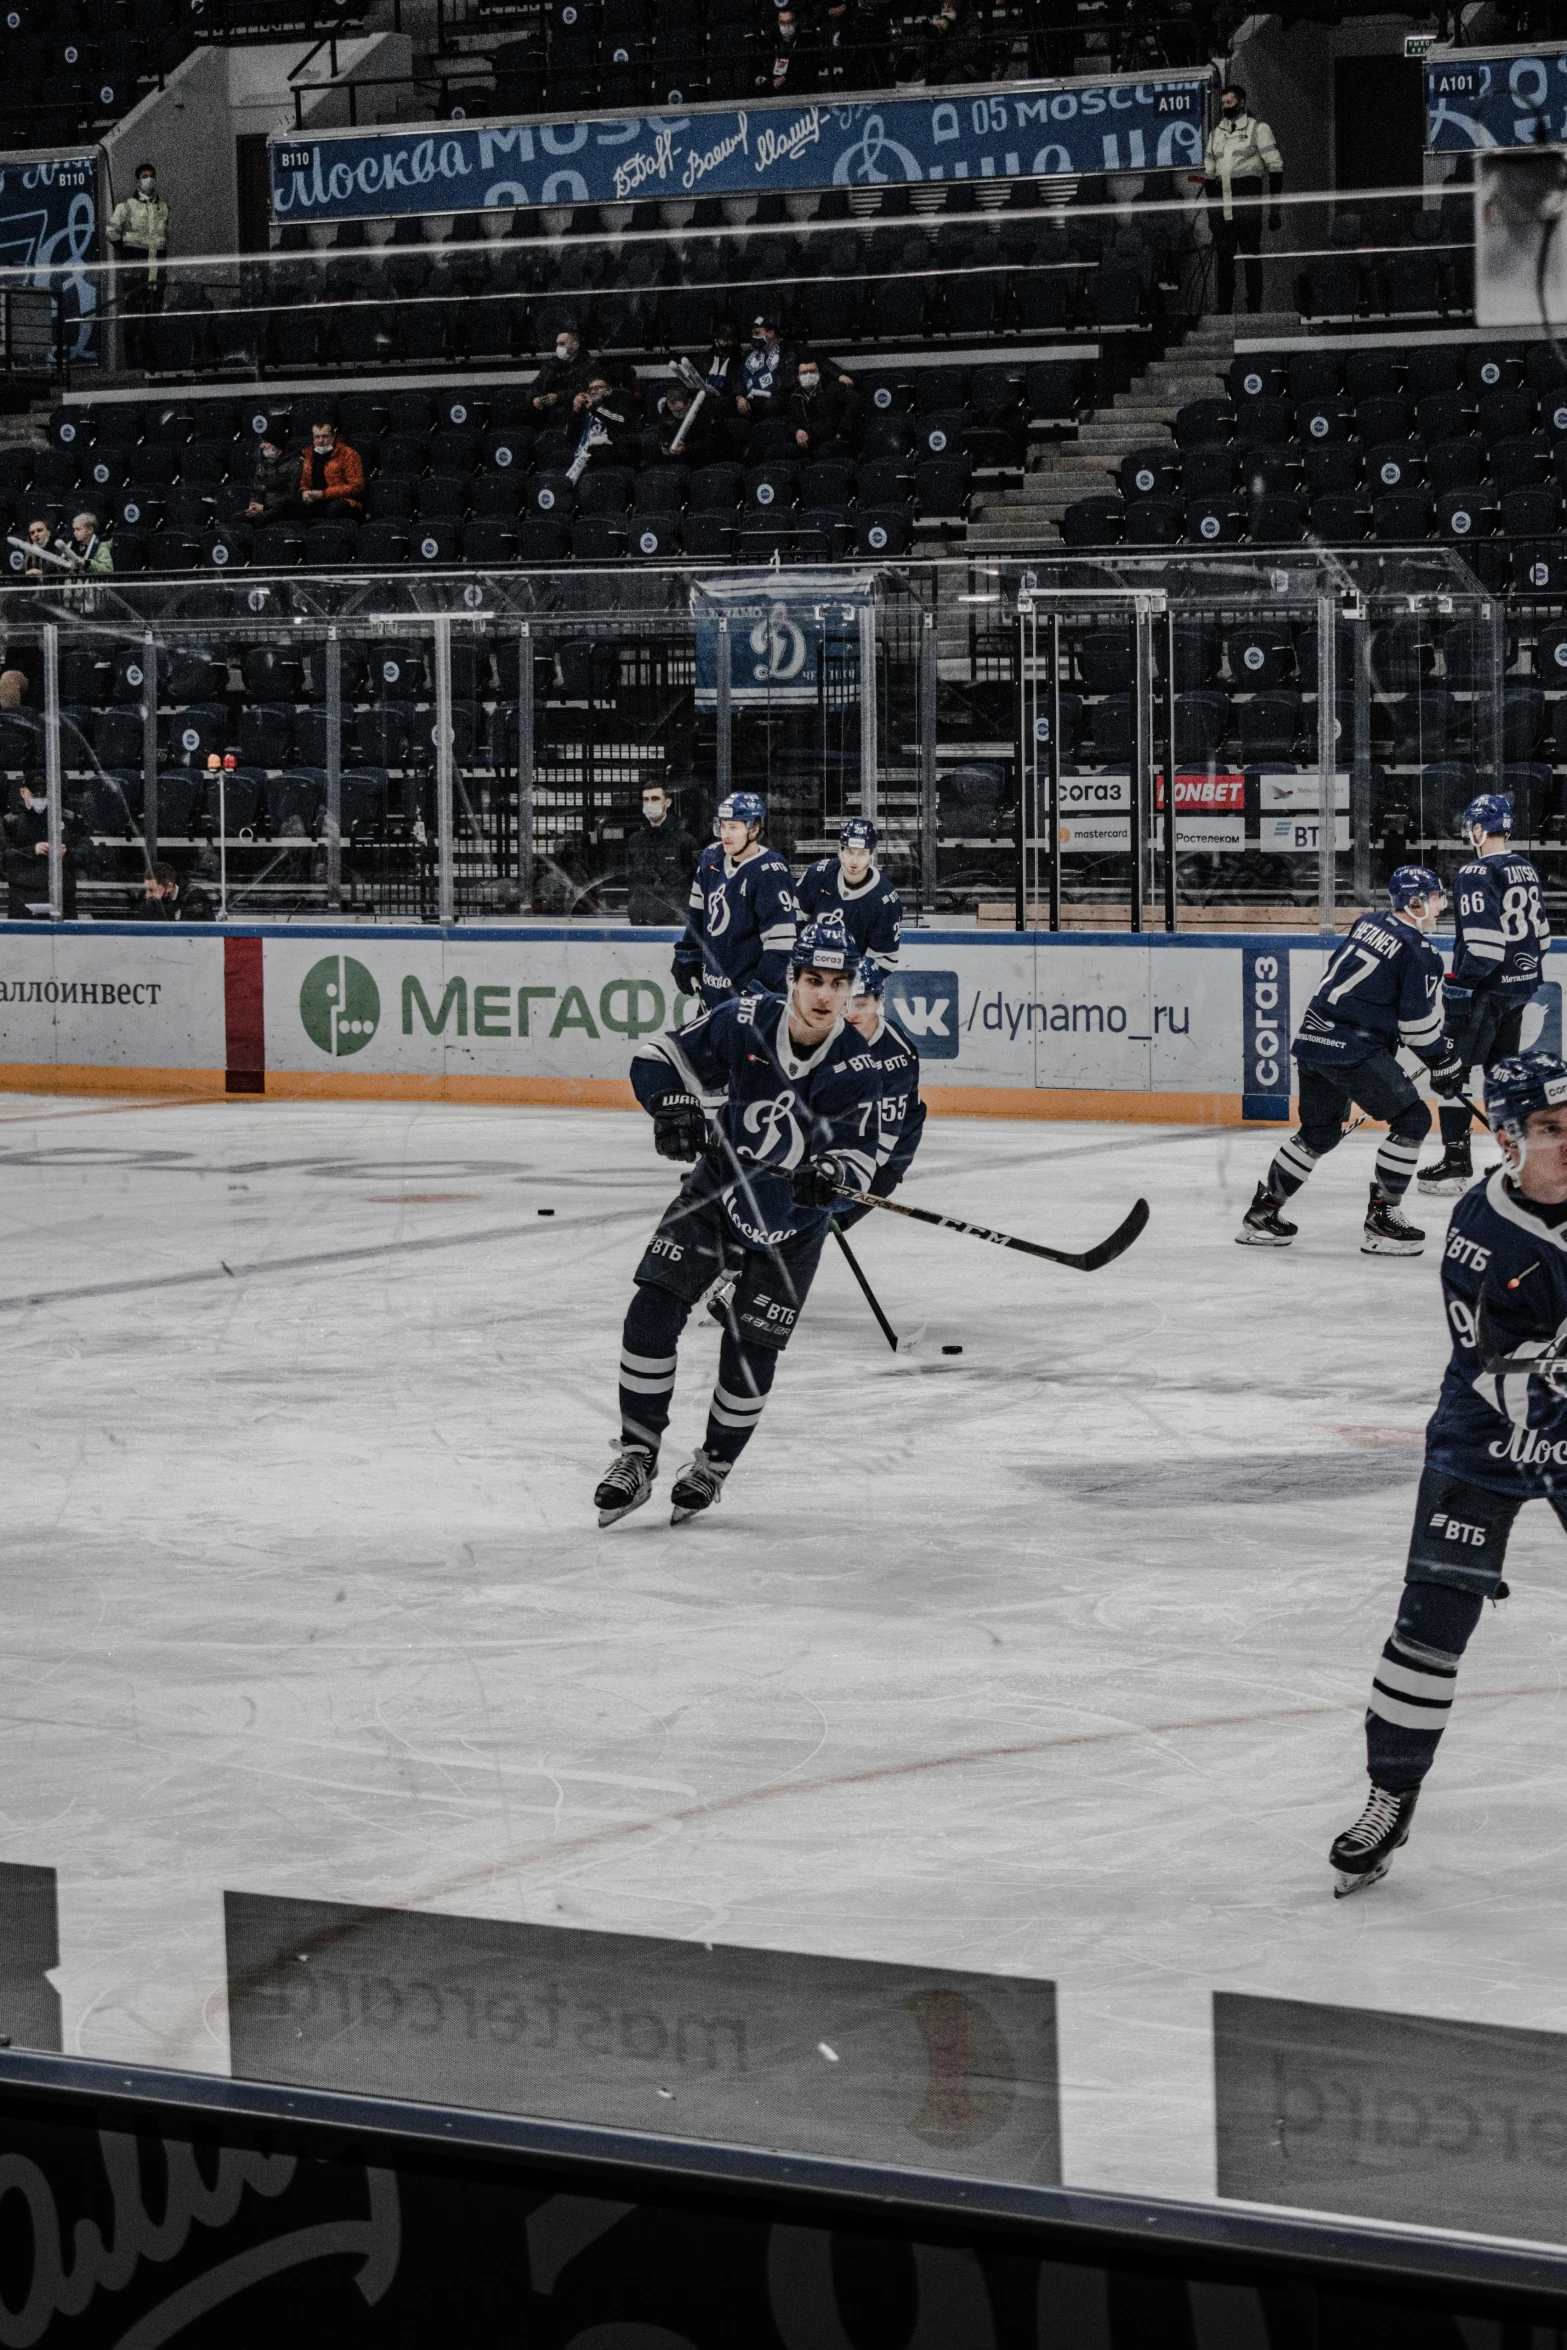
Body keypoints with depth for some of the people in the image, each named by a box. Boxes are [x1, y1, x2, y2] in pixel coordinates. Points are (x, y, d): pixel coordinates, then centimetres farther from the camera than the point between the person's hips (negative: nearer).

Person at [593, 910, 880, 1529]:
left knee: (750, 1355, -1)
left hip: (790, 1224, -1)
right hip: (716, 1192, 1)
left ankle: (713, 1466, 24)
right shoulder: (744, 1023, -18)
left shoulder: (856, 1070, -17)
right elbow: (658, 1058, -10)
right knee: (651, 1313, -13)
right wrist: (673, 1106, -30)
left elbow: (858, 1155, -14)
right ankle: (636, 1461, -2)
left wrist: (831, 1174, -37)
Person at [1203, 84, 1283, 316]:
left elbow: (1275, 167, -1)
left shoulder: (1258, 129, 3)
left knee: (1252, 257, -5)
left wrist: (1274, 207, -8)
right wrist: (1211, 207, 15)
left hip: (1248, 202, -5)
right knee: (1223, 258, 3)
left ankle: (1254, 307, -3)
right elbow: (1209, 173, 23)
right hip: (1222, 207, 5)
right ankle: (1223, 309, 5)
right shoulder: (1216, 133, 18)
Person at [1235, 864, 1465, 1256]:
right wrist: (1445, 1064, 5)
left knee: (1320, 1131, 23)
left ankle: (1261, 1213, 27)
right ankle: (1381, 1218, -5)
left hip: (1313, 1038, 9)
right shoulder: (1419, 951, -10)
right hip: (1352, 1048, -9)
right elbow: (1419, 1022, -11)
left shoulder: (1369, 924, 15)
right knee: (1412, 1120, -3)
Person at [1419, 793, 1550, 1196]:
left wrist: (1460, 987, -18)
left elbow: (1482, 942, -23)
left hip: (1486, 991, -9)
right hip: (1520, 987, 9)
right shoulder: (1526, 871, 10)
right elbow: (1540, 932, 18)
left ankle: (1456, 1162, -5)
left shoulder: (1476, 875, -17)